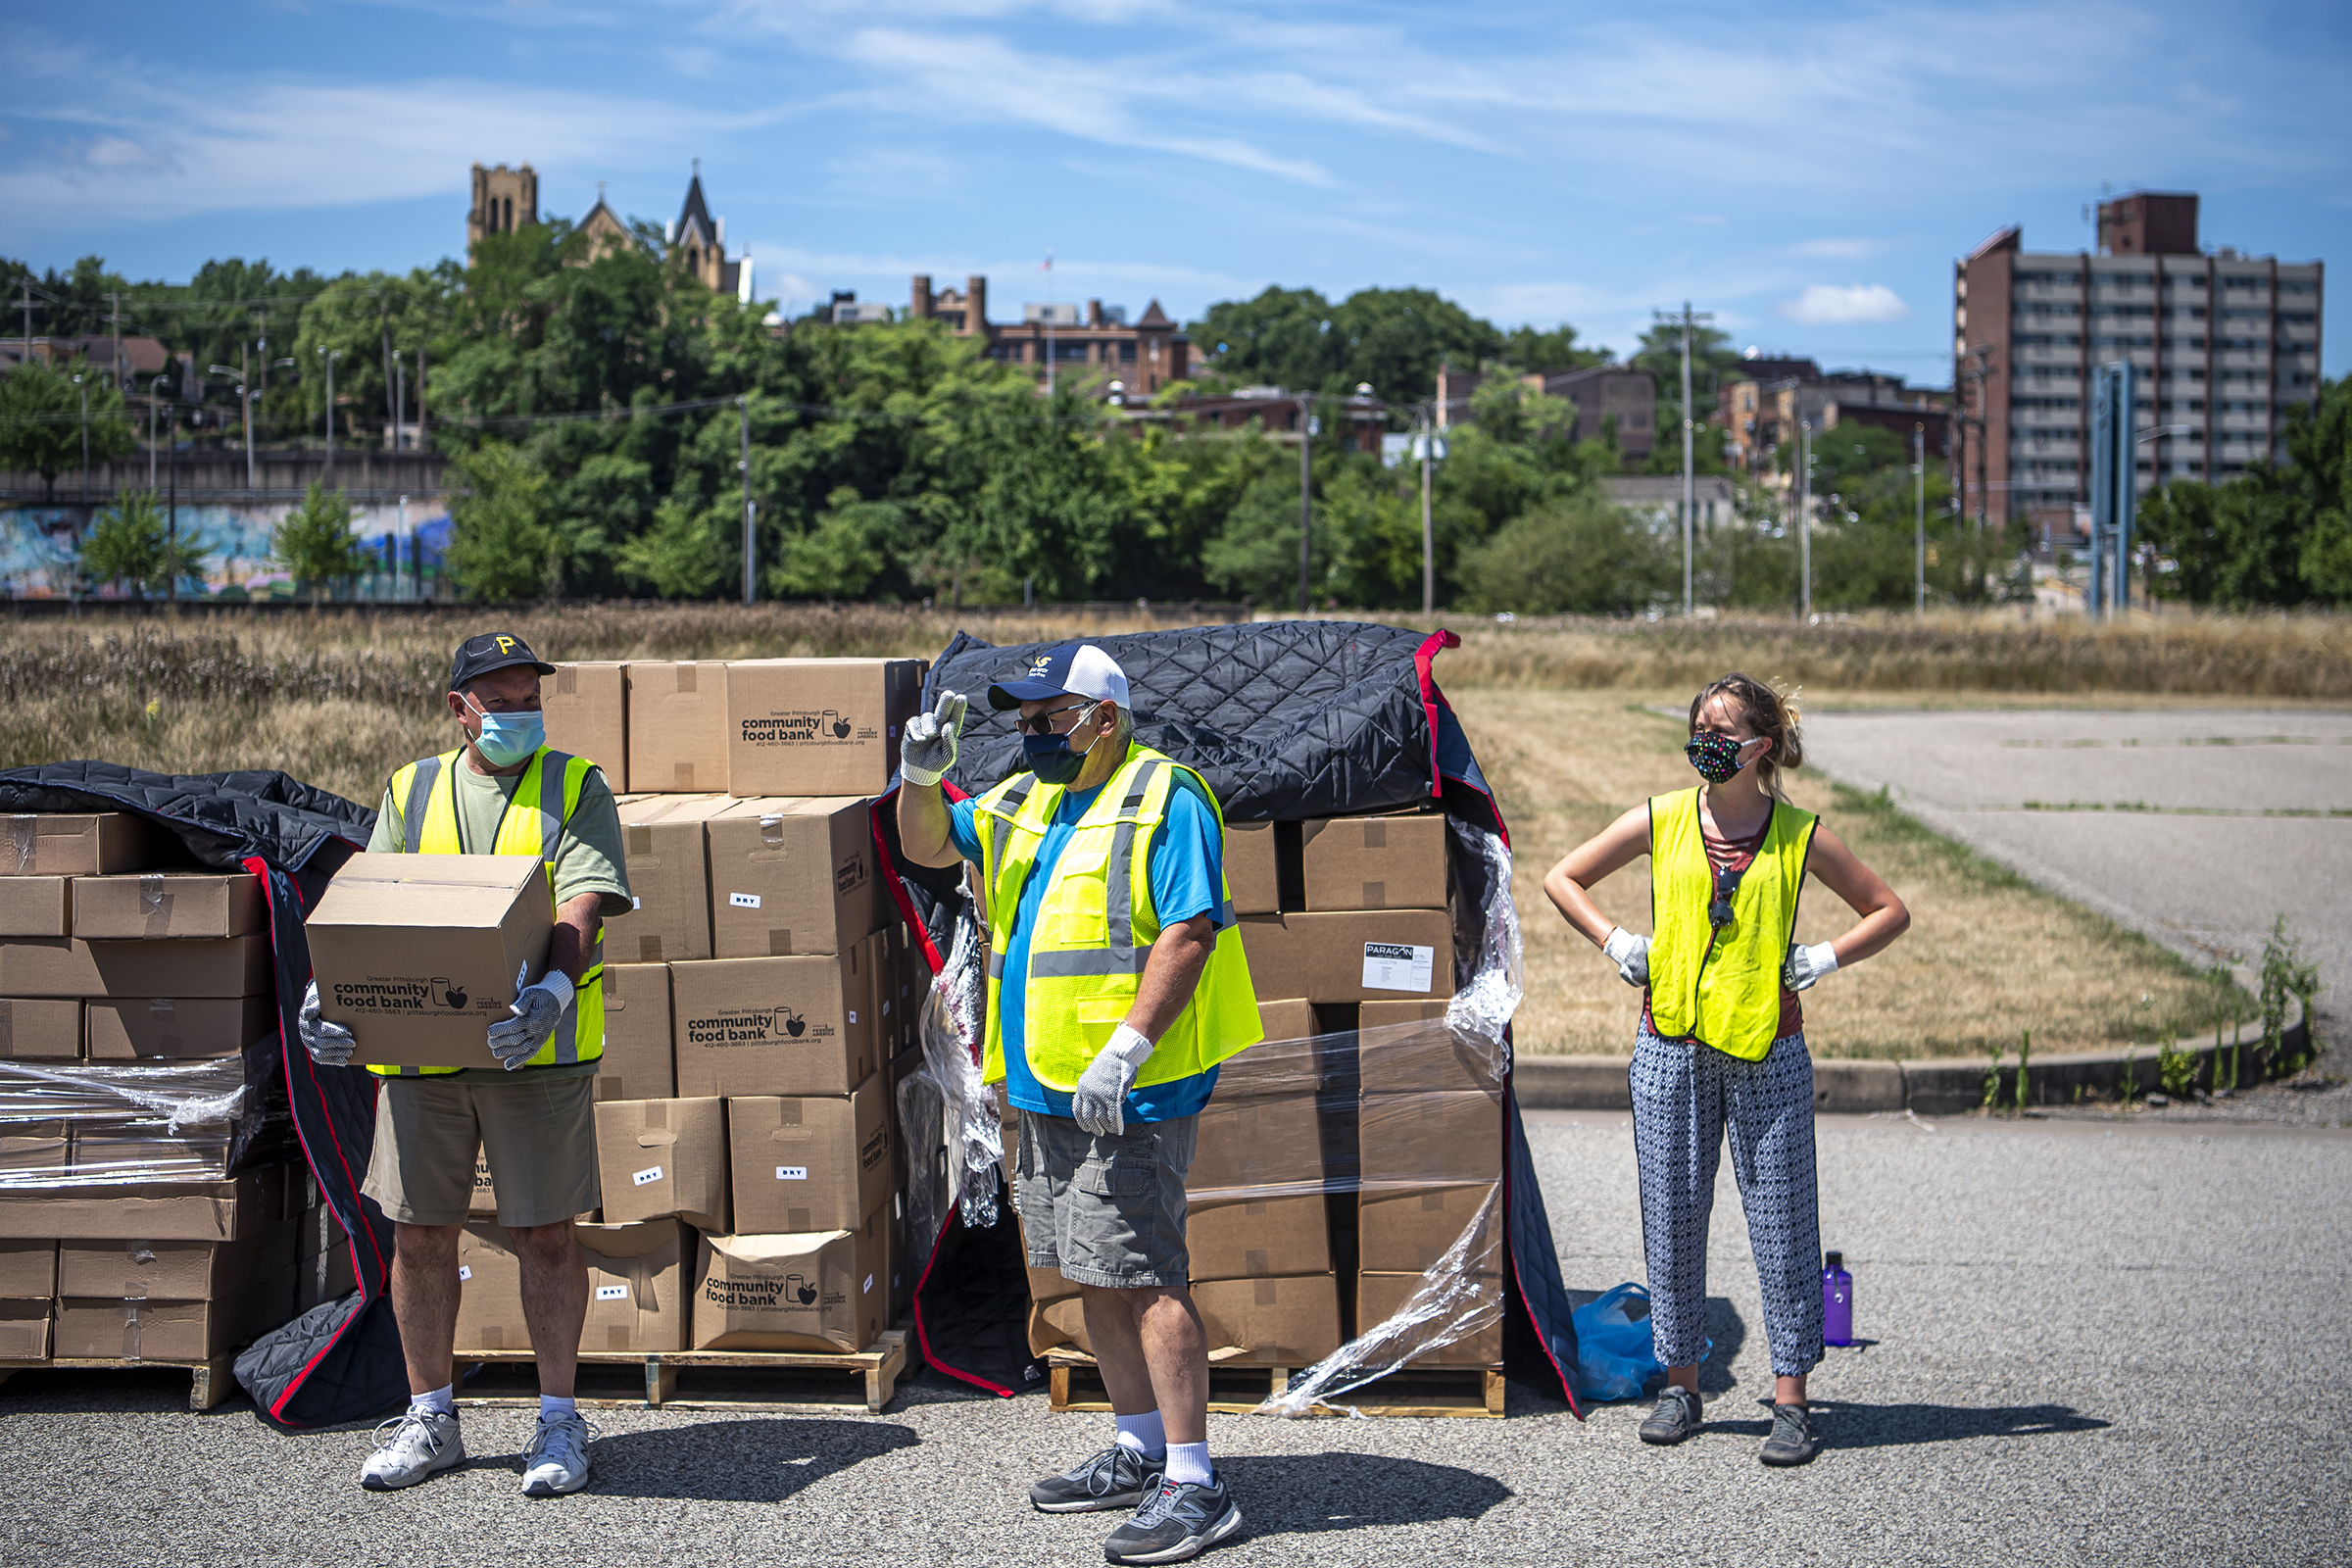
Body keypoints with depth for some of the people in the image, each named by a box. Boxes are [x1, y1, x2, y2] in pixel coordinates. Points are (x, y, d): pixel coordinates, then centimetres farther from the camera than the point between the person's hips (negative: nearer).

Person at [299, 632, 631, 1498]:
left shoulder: (575, 789, 3)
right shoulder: (411, 792, 12)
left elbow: (582, 907, -11)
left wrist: (554, 990, -29)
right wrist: (327, 991, -12)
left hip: (535, 1047, -3)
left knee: (545, 1235, 1)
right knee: (420, 1236, 7)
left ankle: (558, 1421, 14)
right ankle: (429, 1418, 21)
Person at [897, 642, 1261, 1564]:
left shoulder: (1164, 800, -10)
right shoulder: (1026, 802, 17)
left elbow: (1190, 934, -18)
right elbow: (928, 845, 25)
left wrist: (1122, 1050, -26)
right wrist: (922, 773, 3)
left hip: (1128, 1094, -9)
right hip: (1044, 1090, 9)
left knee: (1143, 1277, -12)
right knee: (1092, 1277, 14)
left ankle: (1194, 1487, -10)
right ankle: (1141, 1453, 26)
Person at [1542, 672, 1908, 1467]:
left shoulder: (1801, 835, 1)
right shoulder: (1662, 820, 5)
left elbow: (1890, 911, 10)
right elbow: (1562, 878, 15)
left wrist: (1823, 958, -3)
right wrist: (1617, 942, 3)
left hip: (1768, 1052, -2)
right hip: (1670, 1050, 2)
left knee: (1780, 1223, -1)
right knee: (1672, 1218, 6)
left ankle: (1790, 1399, 6)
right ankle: (1680, 1382, 19)